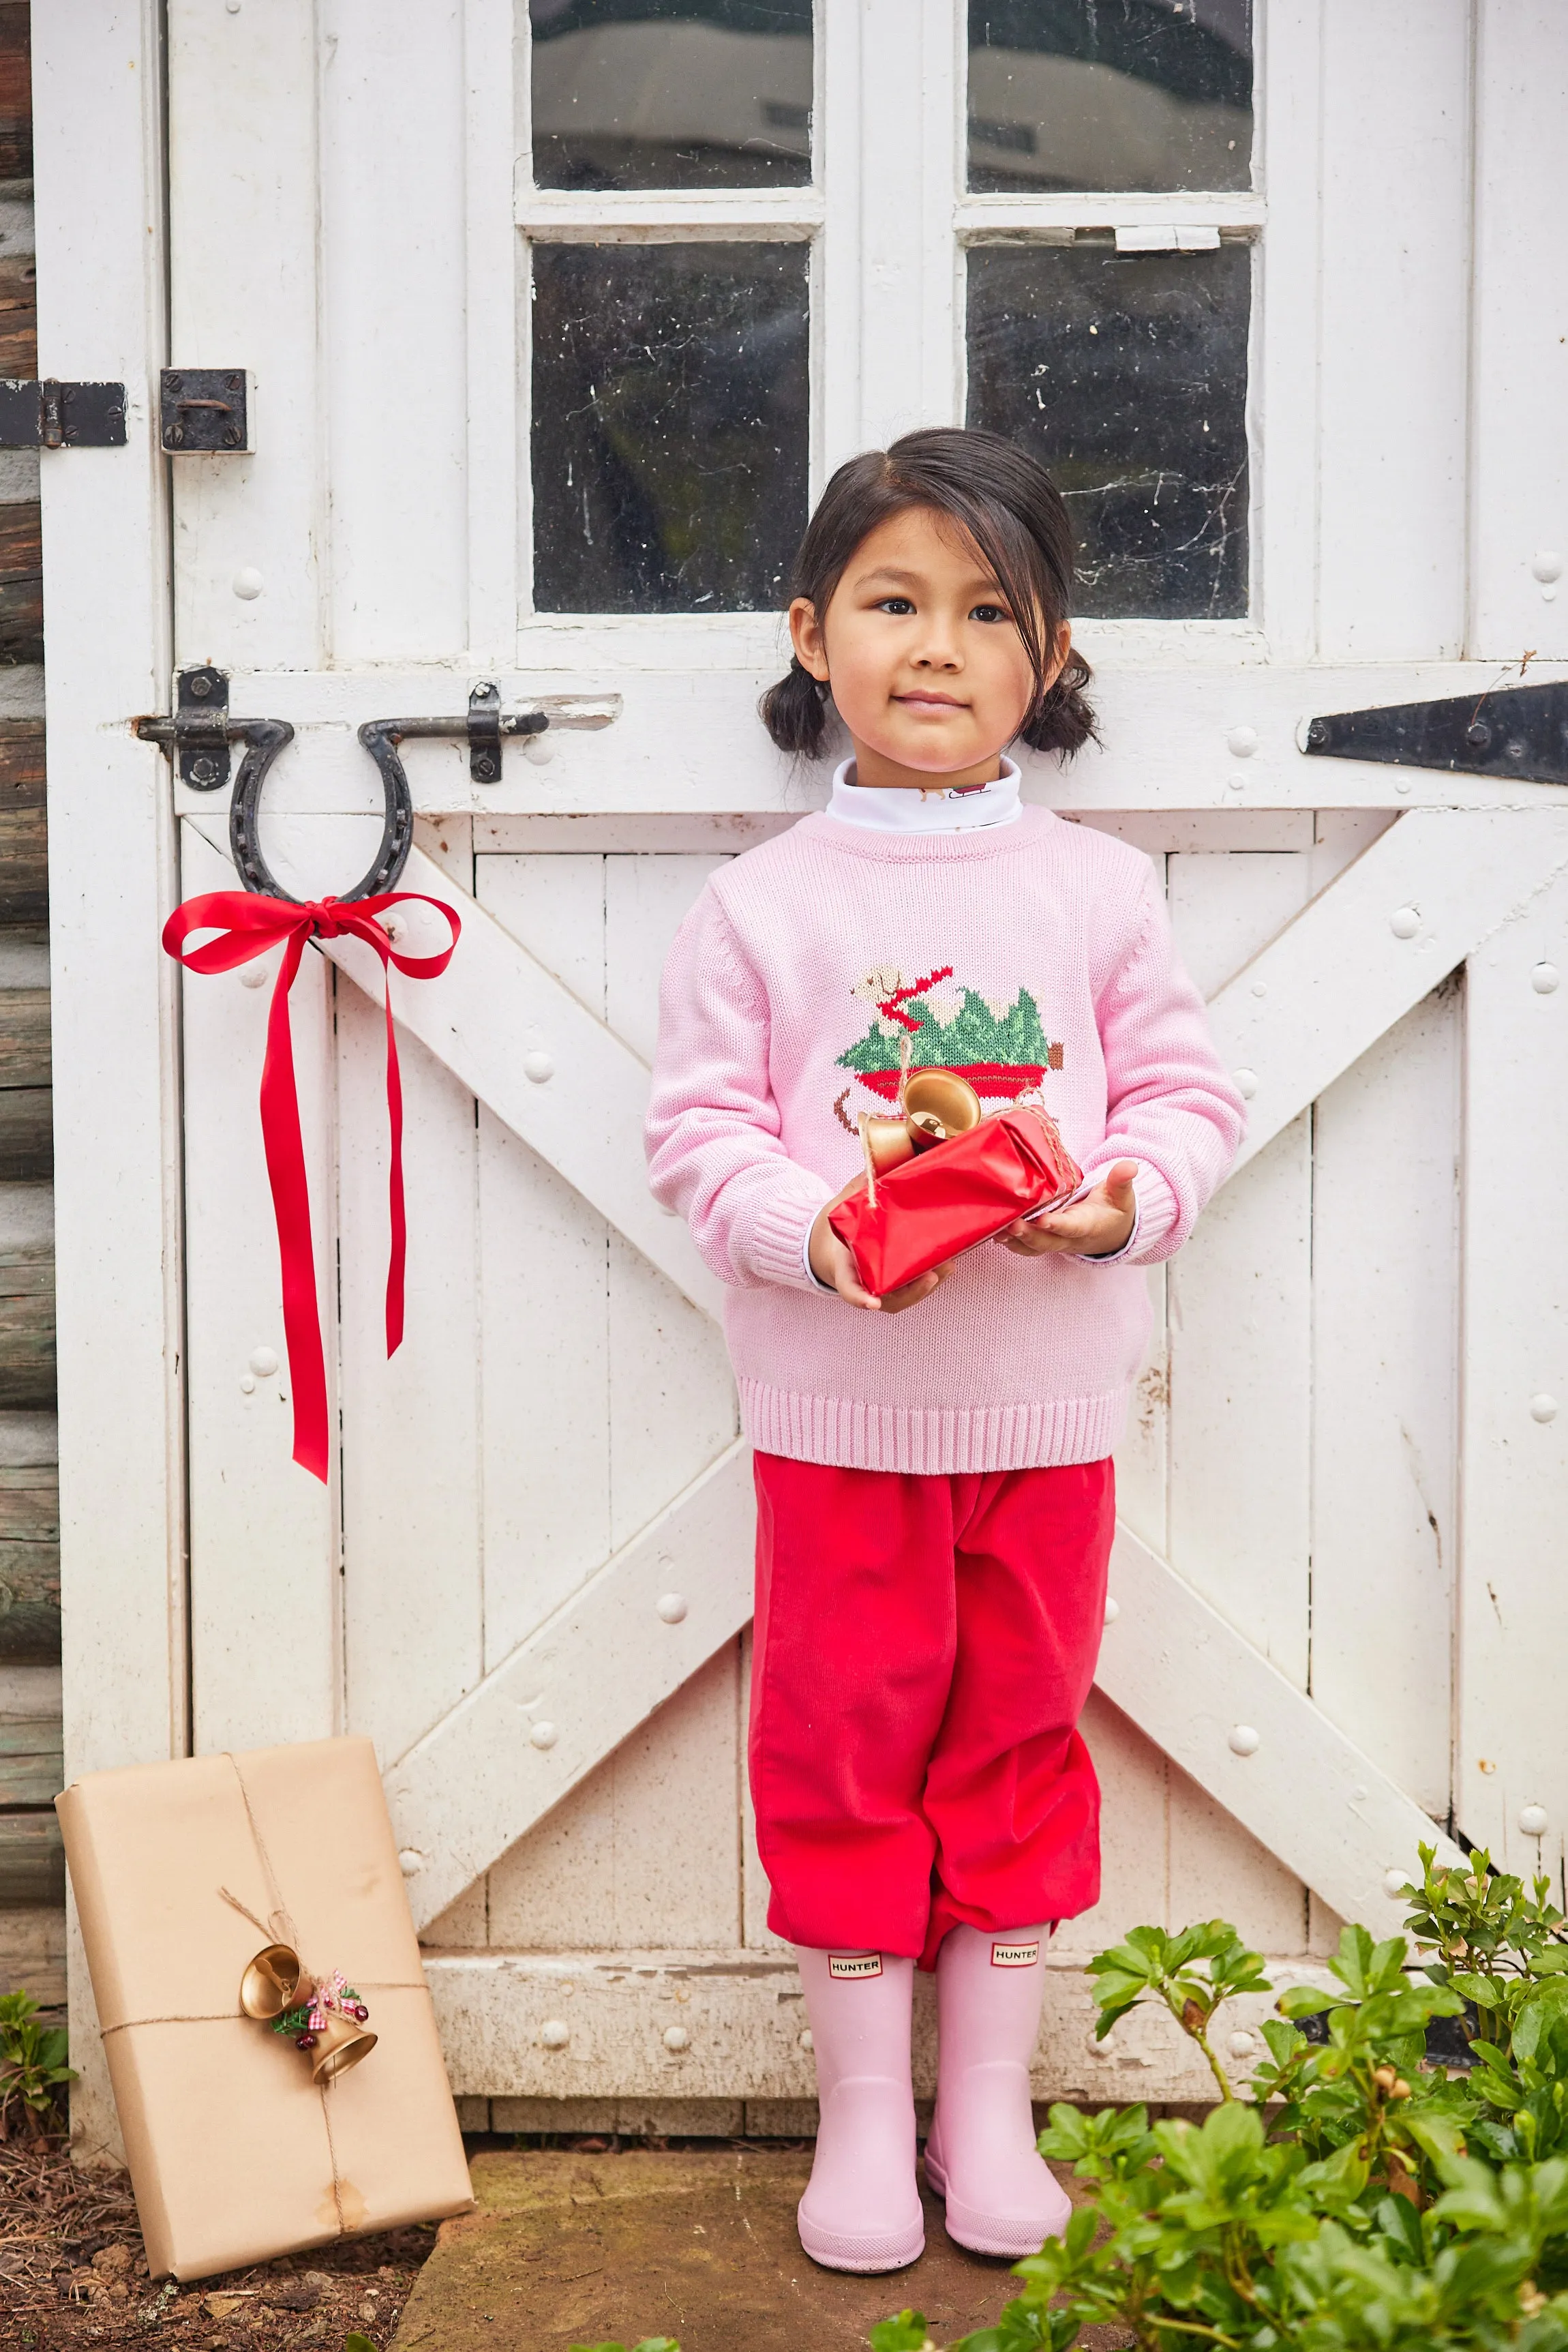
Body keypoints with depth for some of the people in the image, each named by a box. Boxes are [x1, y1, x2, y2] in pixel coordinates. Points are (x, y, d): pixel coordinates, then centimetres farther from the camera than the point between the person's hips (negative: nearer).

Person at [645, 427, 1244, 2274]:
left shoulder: (1097, 890, 2)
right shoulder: (761, 904, -2)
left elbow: (1186, 1092, 5)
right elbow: (698, 1131, -3)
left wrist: (1127, 1197, -15)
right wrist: (808, 1230, -20)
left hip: (1045, 1402, 2)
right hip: (837, 1404, -1)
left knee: (1018, 1746, 12)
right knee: (843, 1755, 7)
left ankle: (989, 2109, 28)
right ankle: (863, 2120, 24)